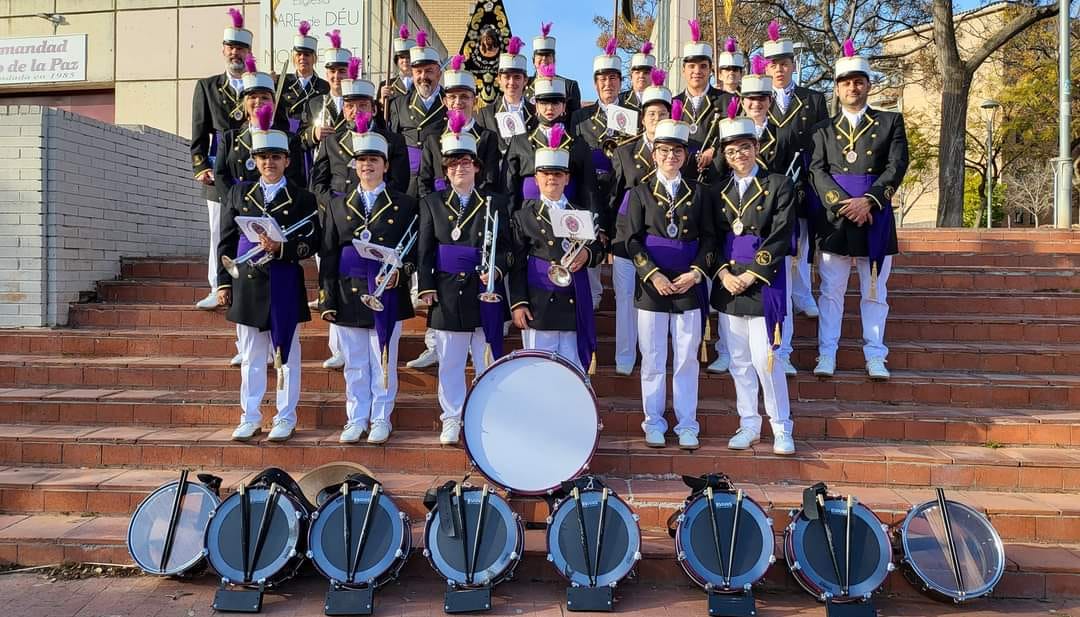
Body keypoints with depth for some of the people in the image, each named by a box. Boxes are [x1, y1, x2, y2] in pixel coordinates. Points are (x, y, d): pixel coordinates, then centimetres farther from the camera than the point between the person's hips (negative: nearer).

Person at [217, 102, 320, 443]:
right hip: (247, 285, 3)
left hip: (285, 287, -2)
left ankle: (285, 418, 16)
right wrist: (224, 283, 5)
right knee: (251, 356, 11)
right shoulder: (238, 193, 10)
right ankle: (250, 417, 22)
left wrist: (281, 248, -20)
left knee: (286, 354, 6)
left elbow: (311, 244, -3)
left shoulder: (303, 199, 2)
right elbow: (226, 242, 9)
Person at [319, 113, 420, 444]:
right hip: (349, 296, 2)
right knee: (354, 365, 10)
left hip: (387, 296, -2)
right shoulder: (338, 206, 9)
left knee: (384, 362, 6)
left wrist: (399, 273, -16)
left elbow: (414, 251, 4)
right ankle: (356, 420, 21)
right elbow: (328, 256, 7)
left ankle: (381, 419, 18)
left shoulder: (405, 205, 3)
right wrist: (328, 300, 2)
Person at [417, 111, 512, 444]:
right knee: (449, 362, 8)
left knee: (488, 360, 5)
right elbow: (425, 250, 6)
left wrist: (496, 269, -14)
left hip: (485, 293, -1)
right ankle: (451, 420, 20)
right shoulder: (431, 203, 9)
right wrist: (426, 287, -2)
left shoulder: (495, 202, 6)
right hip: (447, 294, 1)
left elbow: (506, 246, 5)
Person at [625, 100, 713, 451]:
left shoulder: (698, 193, 8)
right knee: (653, 360, 6)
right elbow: (633, 241, -1)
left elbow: (708, 238, 7)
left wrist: (696, 272, -8)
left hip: (689, 286, 1)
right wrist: (653, 275, -12)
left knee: (687, 359, 5)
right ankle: (654, 423, 18)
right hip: (652, 286, -1)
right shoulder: (641, 193, 4)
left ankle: (687, 425, 15)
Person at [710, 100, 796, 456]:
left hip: (764, 283, -5)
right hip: (727, 284, 5)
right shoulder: (719, 192, 12)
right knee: (739, 361, 9)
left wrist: (751, 275, -13)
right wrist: (724, 273, -6)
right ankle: (749, 426, 21)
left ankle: (782, 429, 8)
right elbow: (713, 240, 10)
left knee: (765, 358, -7)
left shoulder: (779, 185, -1)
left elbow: (780, 237, -8)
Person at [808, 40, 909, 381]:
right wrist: (844, 204, -15)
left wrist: (868, 201, -16)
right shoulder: (824, 129, 11)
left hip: (876, 219, 0)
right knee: (831, 291, 2)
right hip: (835, 220, 1)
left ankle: (875, 356, 12)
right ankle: (826, 355, 7)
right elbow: (817, 171, 0)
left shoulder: (891, 122, 9)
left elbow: (896, 167, -2)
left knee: (875, 292, 6)